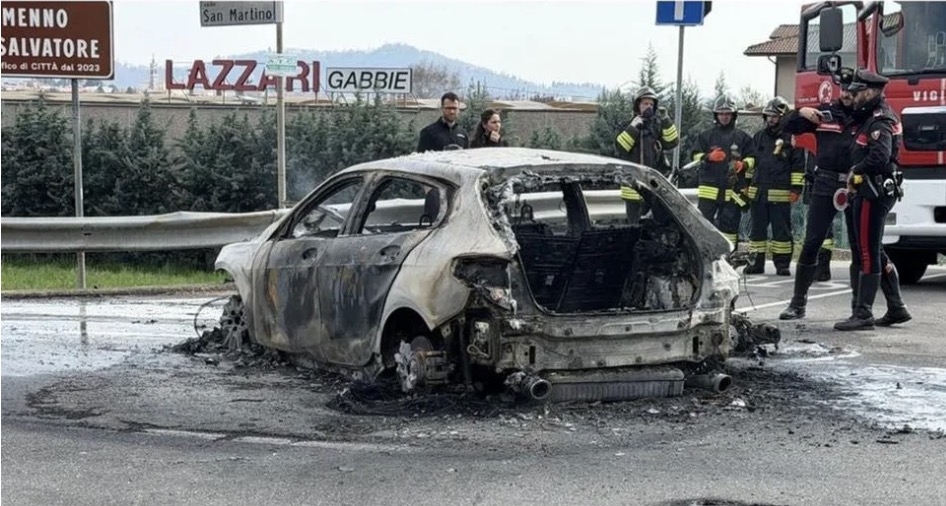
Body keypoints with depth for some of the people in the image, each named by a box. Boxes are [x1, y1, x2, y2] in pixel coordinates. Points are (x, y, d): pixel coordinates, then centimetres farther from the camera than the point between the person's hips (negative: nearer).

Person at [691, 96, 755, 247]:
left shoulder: (742, 137, 10)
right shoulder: (706, 135, 12)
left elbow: (751, 158, 9)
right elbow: (696, 155, 7)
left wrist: (743, 165, -13)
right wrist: (709, 157, -14)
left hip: (733, 189, 0)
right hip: (709, 187, 0)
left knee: (729, 223, 3)